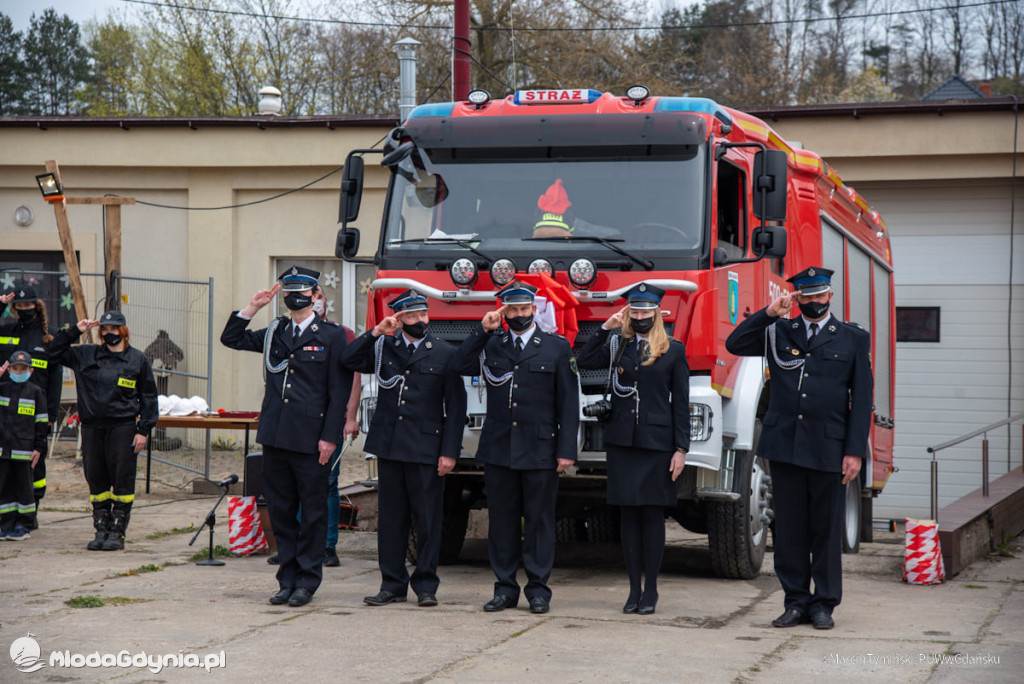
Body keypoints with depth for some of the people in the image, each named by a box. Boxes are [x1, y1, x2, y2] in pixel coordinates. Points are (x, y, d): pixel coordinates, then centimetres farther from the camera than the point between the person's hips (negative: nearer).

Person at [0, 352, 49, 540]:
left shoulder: (36, 392, 2)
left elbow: (42, 422, 3)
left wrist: (39, 447, -2)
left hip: (24, 450, -3)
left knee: (23, 487, 2)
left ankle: (22, 526, 10)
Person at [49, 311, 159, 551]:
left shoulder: (138, 360, 4)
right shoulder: (86, 355, 10)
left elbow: (148, 397, 5)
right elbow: (55, 351, 16)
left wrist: (144, 430, -2)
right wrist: (75, 331, 5)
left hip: (123, 428, -3)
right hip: (92, 428, 3)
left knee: (122, 481, -3)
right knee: (96, 480, 7)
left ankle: (118, 533, 3)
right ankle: (101, 530, 15)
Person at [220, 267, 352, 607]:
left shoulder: (332, 336, -1)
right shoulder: (274, 333, 14)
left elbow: (339, 392, -4)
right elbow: (231, 338, 24)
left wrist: (330, 436, -11)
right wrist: (252, 308, 9)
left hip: (310, 439, -5)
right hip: (275, 437, 5)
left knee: (313, 511, 1)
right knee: (280, 510, 9)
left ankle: (307, 581, 9)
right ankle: (287, 579, 17)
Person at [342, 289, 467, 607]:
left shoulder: (445, 354, 2)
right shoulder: (383, 348, 10)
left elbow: (456, 407, -1)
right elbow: (348, 361, -2)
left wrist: (449, 452, -7)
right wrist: (376, 333, -8)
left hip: (426, 448, -3)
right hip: (388, 445, 3)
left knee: (427, 517, 0)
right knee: (390, 516, 7)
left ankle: (426, 585, 10)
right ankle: (392, 584, 15)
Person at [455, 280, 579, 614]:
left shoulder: (557, 348, 3)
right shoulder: (491, 345, 12)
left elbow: (569, 403, 1)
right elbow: (461, 367, -1)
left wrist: (566, 450, -6)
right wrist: (482, 330, -2)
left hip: (540, 450, -3)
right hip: (498, 449, 3)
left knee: (539, 520, 2)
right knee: (502, 520, 7)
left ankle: (538, 589, 9)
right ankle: (505, 588, 14)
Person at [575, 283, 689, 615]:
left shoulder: (673, 350, 2)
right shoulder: (617, 345, 10)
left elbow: (681, 402, 1)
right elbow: (583, 361, -2)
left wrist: (681, 448, -4)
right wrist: (606, 328, -5)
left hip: (657, 443, -2)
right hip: (621, 441, 2)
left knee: (653, 513, 2)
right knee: (628, 514, 5)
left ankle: (650, 589, 10)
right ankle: (634, 588, 11)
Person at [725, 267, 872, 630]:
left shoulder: (853, 339, 6)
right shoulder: (778, 332, 11)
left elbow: (861, 399, 3)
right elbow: (735, 344, 1)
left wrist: (855, 451, -4)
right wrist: (769, 314, -7)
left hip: (828, 449, -2)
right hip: (784, 446, 2)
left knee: (826, 528, 4)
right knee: (789, 528, 6)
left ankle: (824, 604, 12)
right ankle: (796, 601, 14)